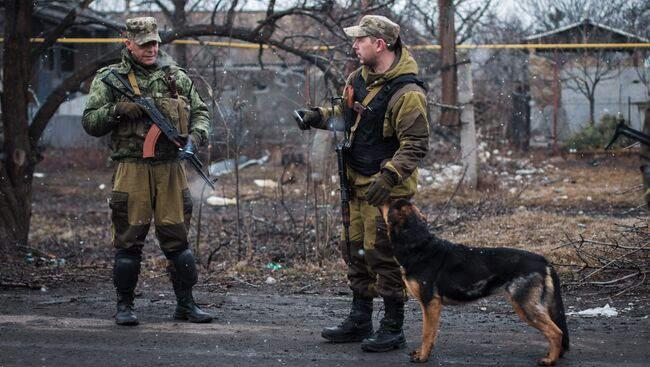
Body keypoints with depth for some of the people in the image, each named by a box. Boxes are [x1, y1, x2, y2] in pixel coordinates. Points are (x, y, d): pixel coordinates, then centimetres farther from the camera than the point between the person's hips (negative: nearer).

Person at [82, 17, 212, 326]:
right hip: (131, 169, -2)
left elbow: (201, 112, 18)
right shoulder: (110, 79, 4)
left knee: (177, 237, 4)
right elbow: (90, 123, 2)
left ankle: (186, 304, 13)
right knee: (129, 239, 0)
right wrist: (117, 109, -15)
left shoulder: (177, 77, 12)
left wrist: (195, 137, -1)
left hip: (170, 169, 2)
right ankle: (124, 305, 12)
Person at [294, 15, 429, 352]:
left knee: (383, 254, -4)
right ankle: (359, 321, 29)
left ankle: (392, 329, 8)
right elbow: (345, 115, 22)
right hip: (358, 183, 9)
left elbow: (415, 145, -22)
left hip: (387, 188, -9)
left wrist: (389, 177, -31)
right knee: (356, 249, 16)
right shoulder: (359, 78, 6)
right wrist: (317, 116, 4)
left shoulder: (406, 93, -21)